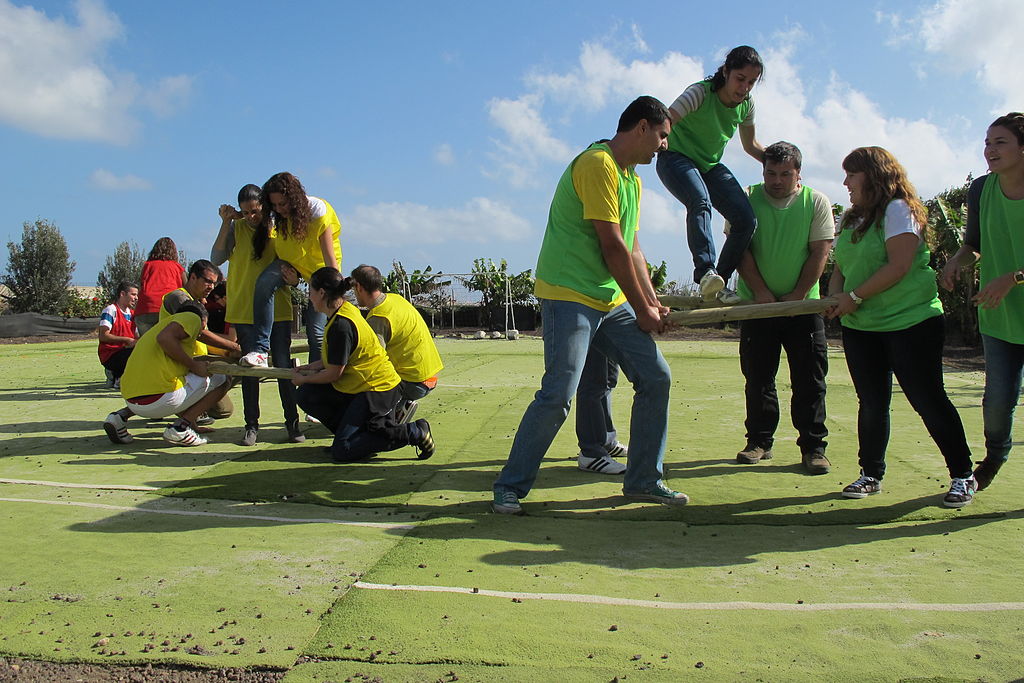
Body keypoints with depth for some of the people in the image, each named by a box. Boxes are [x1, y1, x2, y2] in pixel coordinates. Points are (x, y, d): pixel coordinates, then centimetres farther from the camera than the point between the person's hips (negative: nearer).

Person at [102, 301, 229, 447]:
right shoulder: (192, 317, 6)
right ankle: (180, 427, -6)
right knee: (221, 381, 11)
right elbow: (164, 337, -14)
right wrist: (194, 365, -7)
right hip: (161, 399, -8)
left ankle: (121, 415, 15)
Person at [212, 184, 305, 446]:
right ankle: (251, 425, 13)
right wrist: (226, 223, -11)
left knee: (283, 366, -1)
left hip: (277, 308, 0)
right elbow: (216, 258, -7)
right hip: (244, 309, 0)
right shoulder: (237, 228, 2)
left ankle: (292, 423, 9)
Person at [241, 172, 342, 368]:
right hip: (293, 262, 4)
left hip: (319, 266, -4)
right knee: (264, 282, -29)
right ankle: (260, 350, -31)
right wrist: (286, 270, -16)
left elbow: (331, 260, -27)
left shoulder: (317, 212, -26)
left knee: (315, 329, -10)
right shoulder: (278, 216, -12)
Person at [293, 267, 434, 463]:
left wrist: (303, 379, 0)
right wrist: (314, 366, 18)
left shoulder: (341, 325, -22)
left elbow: (334, 373, -16)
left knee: (341, 451, -11)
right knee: (306, 396, 4)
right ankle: (350, 433, 8)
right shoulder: (346, 310, 7)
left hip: (378, 390, -10)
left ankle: (413, 432, -8)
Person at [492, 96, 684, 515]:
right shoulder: (598, 164, -13)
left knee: (656, 378, 5)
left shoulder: (632, 179, 19)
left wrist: (654, 305, 8)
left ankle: (642, 481, 16)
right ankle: (509, 488, 1)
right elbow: (613, 247, -16)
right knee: (558, 395, -15)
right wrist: (643, 310, -9)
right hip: (570, 295, -10)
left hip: (612, 300, 10)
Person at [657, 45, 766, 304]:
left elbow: (751, 145, 14)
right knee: (700, 202, -38)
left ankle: (719, 283, -2)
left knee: (746, 219, -11)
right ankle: (706, 270, -44)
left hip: (710, 166, 6)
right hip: (676, 158, -6)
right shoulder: (700, 93, -22)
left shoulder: (746, 104, -2)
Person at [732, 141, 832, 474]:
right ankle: (759, 441, 16)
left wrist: (796, 296, -12)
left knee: (809, 380, 0)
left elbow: (819, 253, -4)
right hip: (757, 304, 0)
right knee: (757, 377, 5)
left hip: (803, 305, 0)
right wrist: (762, 292, -13)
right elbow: (741, 249, -5)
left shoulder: (816, 202, 1)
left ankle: (813, 447, 7)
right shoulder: (747, 199, 0)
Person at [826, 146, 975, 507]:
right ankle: (871, 475, 19)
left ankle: (962, 476, 12)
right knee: (871, 403, 9)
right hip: (860, 327, 7)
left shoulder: (897, 209, -9)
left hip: (912, 322, -7)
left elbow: (899, 266, -18)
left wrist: (854, 296, -16)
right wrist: (835, 297, -6)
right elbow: (840, 269, 14)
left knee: (929, 401, -2)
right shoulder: (850, 219, 15)